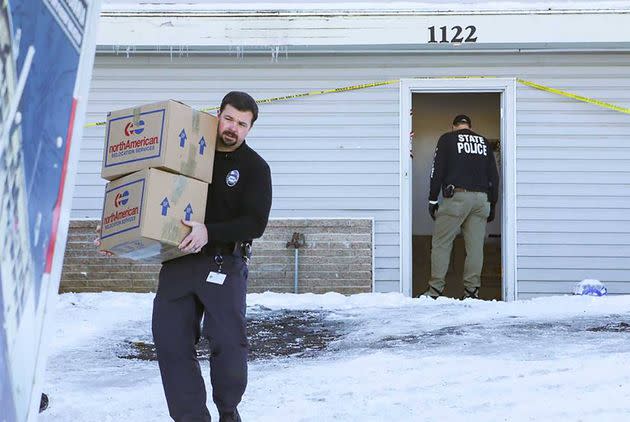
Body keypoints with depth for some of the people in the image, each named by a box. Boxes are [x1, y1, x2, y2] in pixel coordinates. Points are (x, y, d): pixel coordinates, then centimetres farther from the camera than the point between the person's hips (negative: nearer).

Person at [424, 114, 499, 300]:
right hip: (481, 198, 4)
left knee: (441, 243, 0)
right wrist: (492, 204, 21)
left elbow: (437, 171, 0)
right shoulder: (484, 142, 20)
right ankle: (472, 290, 3)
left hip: (456, 197, -4)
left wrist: (432, 199, 3)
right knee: (475, 246, 4)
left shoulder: (447, 139, 8)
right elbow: (494, 176, 18)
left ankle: (435, 290, -3)